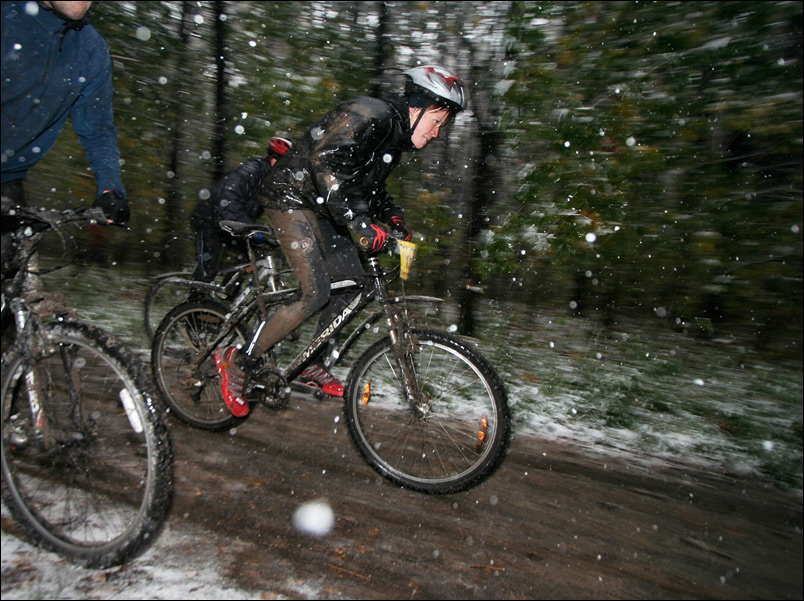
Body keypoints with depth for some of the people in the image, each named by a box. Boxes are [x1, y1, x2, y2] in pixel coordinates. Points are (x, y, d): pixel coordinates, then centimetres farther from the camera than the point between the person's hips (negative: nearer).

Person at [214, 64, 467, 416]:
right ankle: (238, 361, -2)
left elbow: (371, 186, 21)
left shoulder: (396, 135, 11)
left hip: (323, 208, 10)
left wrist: (393, 218, 4)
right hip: (292, 199, -10)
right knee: (316, 294, -18)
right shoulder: (370, 117, -20)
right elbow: (325, 164, -31)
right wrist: (361, 224, -36)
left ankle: (313, 366, 19)